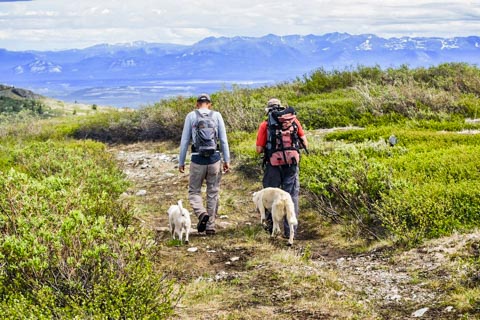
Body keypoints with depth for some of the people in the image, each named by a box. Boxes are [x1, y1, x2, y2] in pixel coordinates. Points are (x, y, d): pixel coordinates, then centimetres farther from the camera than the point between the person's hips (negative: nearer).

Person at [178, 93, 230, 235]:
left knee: (194, 191, 10)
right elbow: (224, 140, 2)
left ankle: (202, 213, -16)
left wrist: (181, 162, 6)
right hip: (215, 159, 1)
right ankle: (210, 225, 11)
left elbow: (184, 141, 1)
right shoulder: (217, 115, 4)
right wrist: (226, 160, 7)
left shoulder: (191, 116, 1)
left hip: (198, 160, -1)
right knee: (213, 193, 10)